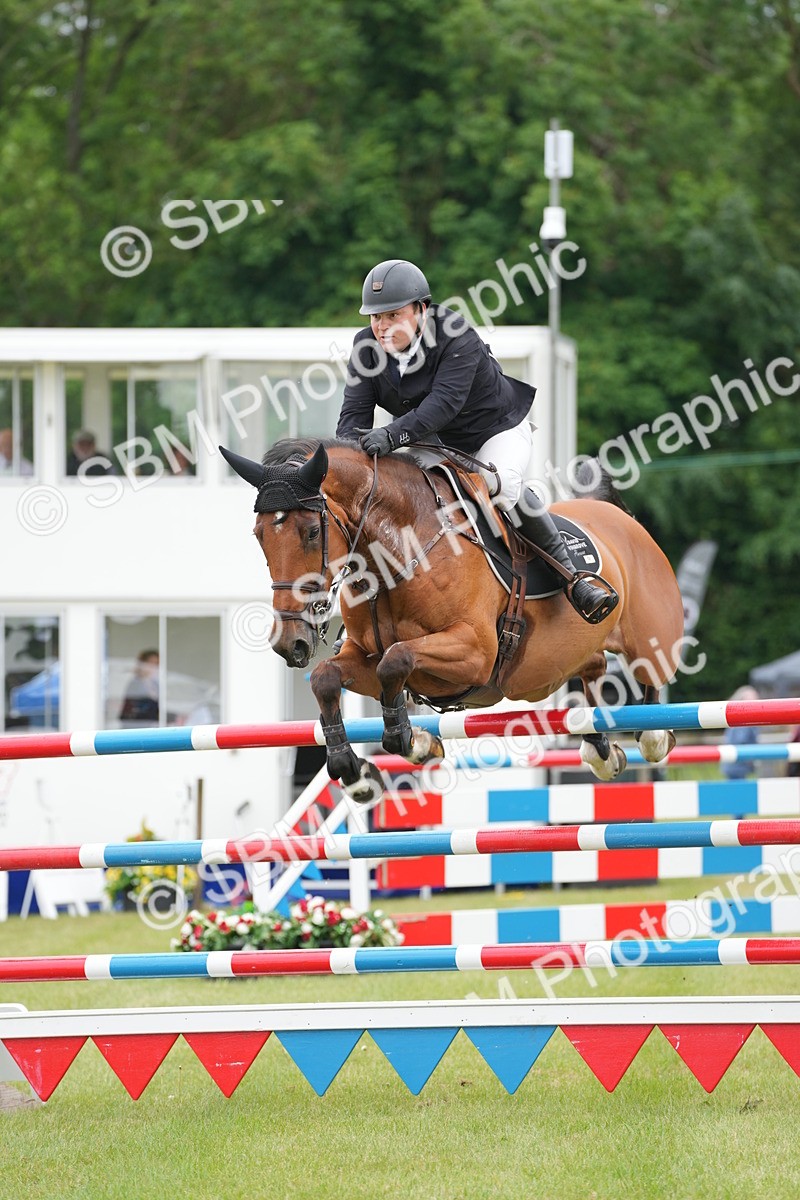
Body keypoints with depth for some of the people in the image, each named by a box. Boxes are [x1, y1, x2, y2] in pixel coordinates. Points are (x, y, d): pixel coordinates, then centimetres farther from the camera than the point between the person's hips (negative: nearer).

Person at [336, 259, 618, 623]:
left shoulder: (457, 338, -29)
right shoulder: (367, 348, -11)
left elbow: (444, 402, -42)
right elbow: (355, 412, -17)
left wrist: (392, 435, -56)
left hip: (497, 428, -8)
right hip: (437, 443, 8)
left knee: (500, 485, -28)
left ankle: (569, 575, -20)